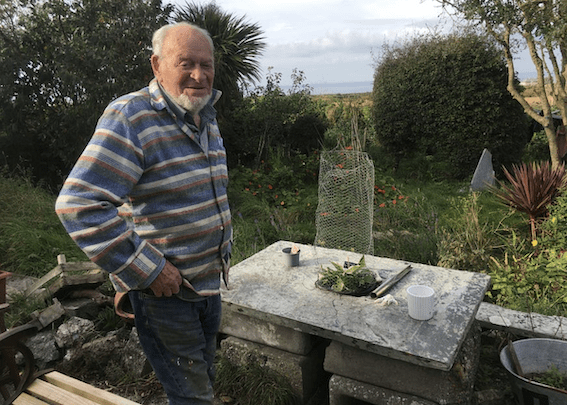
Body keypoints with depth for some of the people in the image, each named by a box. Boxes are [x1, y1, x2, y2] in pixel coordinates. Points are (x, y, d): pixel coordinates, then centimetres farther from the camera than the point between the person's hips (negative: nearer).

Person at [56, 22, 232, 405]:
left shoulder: (206, 118, 7)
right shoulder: (129, 118, -20)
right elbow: (80, 205, -27)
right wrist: (147, 270, -24)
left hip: (209, 281, 8)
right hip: (163, 288, -8)